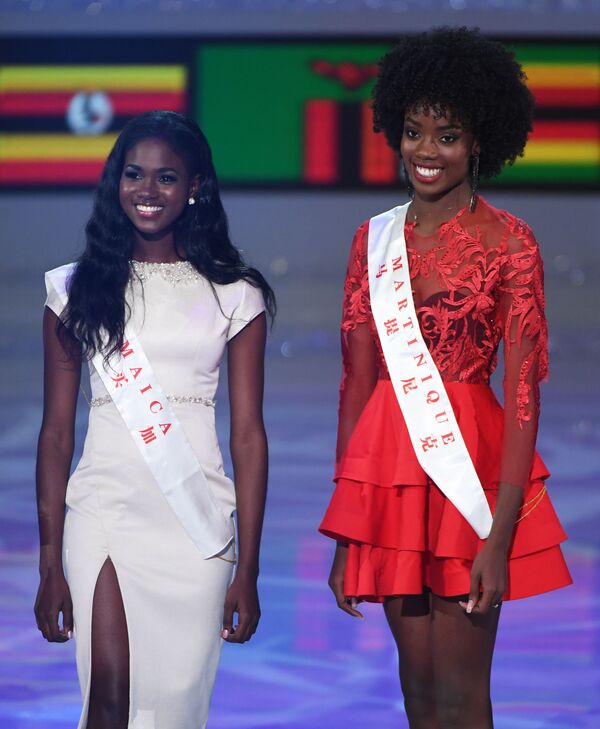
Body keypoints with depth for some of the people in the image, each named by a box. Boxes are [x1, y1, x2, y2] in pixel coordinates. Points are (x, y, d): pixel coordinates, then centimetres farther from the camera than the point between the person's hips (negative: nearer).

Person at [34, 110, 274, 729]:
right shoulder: (77, 290, 6)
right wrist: (50, 565, 3)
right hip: (103, 511, 0)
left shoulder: (234, 296, 5)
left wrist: (248, 569, 0)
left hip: (196, 521, 0)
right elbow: (56, 432, 6)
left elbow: (248, 435, 4)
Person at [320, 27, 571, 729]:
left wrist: (500, 536, -18)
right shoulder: (375, 239, 8)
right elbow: (357, 382, 9)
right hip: (388, 468, 4)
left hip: (469, 467, -4)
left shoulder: (507, 241, -5)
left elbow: (523, 392, -10)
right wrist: (345, 535, 6)